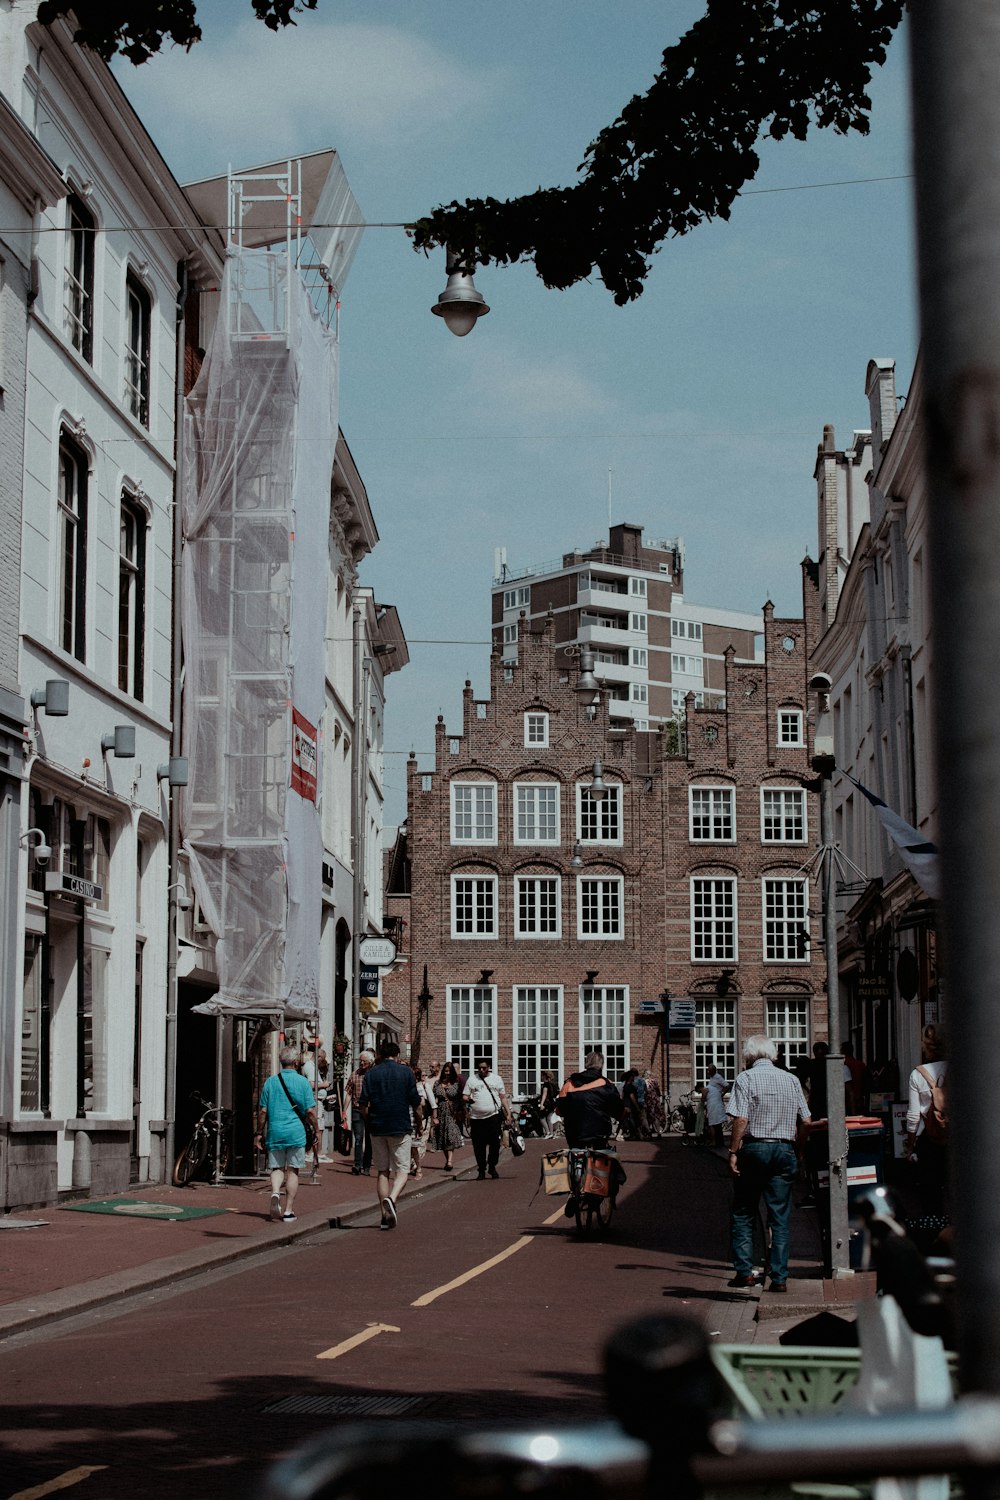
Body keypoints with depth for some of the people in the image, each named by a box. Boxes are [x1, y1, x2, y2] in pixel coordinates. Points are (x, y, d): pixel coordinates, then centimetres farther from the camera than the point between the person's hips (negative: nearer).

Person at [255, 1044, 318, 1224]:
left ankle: (275, 1192, -20)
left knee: (277, 1168, 10)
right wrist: (316, 1130, 9)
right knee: (292, 1170, 6)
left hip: (274, 1132, 2)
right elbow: (310, 1111, -4)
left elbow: (262, 1110, 5)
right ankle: (288, 1210, 6)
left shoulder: (271, 1081, 3)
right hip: (296, 1132, -2)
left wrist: (259, 1133, 14)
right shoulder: (302, 1082, -3)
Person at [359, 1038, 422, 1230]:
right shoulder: (405, 1072, -2)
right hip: (401, 1127, -2)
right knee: (401, 1169, 4)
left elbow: (363, 1105, -3)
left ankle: (385, 1215, 9)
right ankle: (391, 1199, -24)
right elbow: (416, 1103, -1)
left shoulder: (371, 1073, 2)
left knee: (382, 1171, 11)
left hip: (377, 1128, 2)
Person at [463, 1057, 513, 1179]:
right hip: (476, 1118, 0)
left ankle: (492, 1167, 12)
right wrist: (467, 1099, -17)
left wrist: (508, 1113, 6)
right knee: (479, 1146, 2)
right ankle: (481, 1170, 12)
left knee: (495, 1143, -4)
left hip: (494, 1116, 0)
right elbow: (465, 1096, 7)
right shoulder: (472, 1079, 9)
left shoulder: (496, 1079, 11)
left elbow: (503, 1097, 12)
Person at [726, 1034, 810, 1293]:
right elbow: (805, 1121, 8)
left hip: (754, 1148, -3)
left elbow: (741, 1119, -13)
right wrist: (796, 1151, 16)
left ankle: (745, 1271, 3)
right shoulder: (791, 1080, 8)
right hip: (785, 1150, 3)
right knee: (780, 1218, 5)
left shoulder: (745, 1078, -4)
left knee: (743, 1214, 9)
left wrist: (733, 1151, -9)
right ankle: (779, 1278, 2)